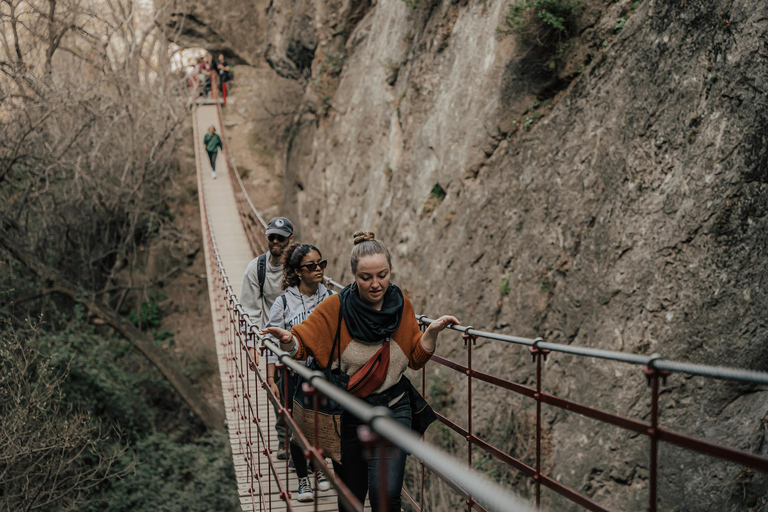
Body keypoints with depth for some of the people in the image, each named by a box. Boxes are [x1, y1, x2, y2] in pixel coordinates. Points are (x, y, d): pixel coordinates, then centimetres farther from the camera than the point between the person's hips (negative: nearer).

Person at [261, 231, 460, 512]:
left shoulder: (401, 305, -1)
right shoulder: (336, 307, -9)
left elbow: (416, 359, 7)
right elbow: (303, 342, -8)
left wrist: (432, 331, -9)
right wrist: (288, 341, -30)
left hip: (393, 410, 1)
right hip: (347, 415, 0)